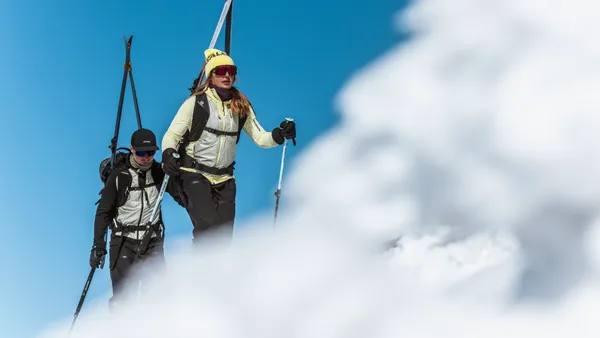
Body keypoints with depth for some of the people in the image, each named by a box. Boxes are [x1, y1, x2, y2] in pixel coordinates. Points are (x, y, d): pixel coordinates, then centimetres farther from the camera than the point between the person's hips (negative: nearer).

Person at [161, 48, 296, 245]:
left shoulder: (242, 107, 7)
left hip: (224, 179, 5)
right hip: (194, 175, -4)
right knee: (207, 226, -24)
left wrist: (280, 134, -13)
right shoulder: (196, 102, -6)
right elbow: (171, 135, -4)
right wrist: (168, 155, -25)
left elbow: (260, 138, 7)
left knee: (224, 236, 2)